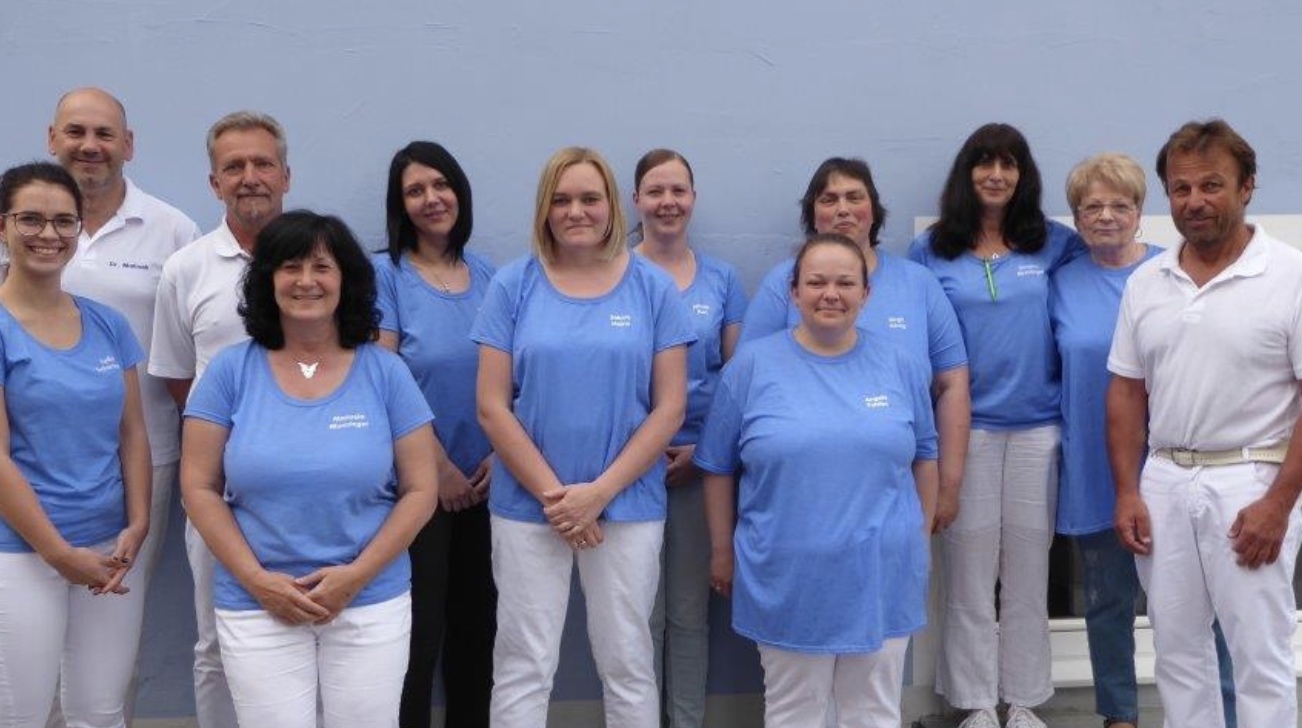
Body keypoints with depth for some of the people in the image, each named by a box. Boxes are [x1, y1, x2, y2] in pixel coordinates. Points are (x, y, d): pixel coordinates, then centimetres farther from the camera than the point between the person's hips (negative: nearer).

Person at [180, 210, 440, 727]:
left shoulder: (385, 372, 0)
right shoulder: (231, 371, 1)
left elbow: (421, 490, 0)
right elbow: (200, 488, 0)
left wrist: (357, 574, -10)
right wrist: (256, 579, -9)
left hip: (371, 604, 0)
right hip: (257, 606, 0)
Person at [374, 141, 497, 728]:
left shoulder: (488, 275, 7)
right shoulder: (384, 274, -7)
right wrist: (437, 468, -11)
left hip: (484, 483, 5)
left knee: (476, 621, 14)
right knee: (420, 630, 1)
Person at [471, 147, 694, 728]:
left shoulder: (653, 288, 1)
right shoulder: (513, 285, 0)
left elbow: (669, 407, -2)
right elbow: (492, 406, -3)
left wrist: (600, 492, -10)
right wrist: (553, 494, -10)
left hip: (628, 507, 0)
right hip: (527, 508, 0)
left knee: (627, 666, 10)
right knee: (522, 667, 6)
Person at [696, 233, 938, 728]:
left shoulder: (901, 367, 3)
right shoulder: (752, 365, -4)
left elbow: (923, 458, 12)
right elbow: (718, 468, 1)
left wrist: (921, 539, 12)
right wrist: (722, 551, 4)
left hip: (881, 573, 2)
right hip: (788, 579, -2)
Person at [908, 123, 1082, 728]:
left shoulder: (1053, 243, 5)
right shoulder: (931, 250, 3)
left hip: (1037, 424, 1)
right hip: (965, 426, -1)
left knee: (1029, 570, 7)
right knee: (969, 571, 3)